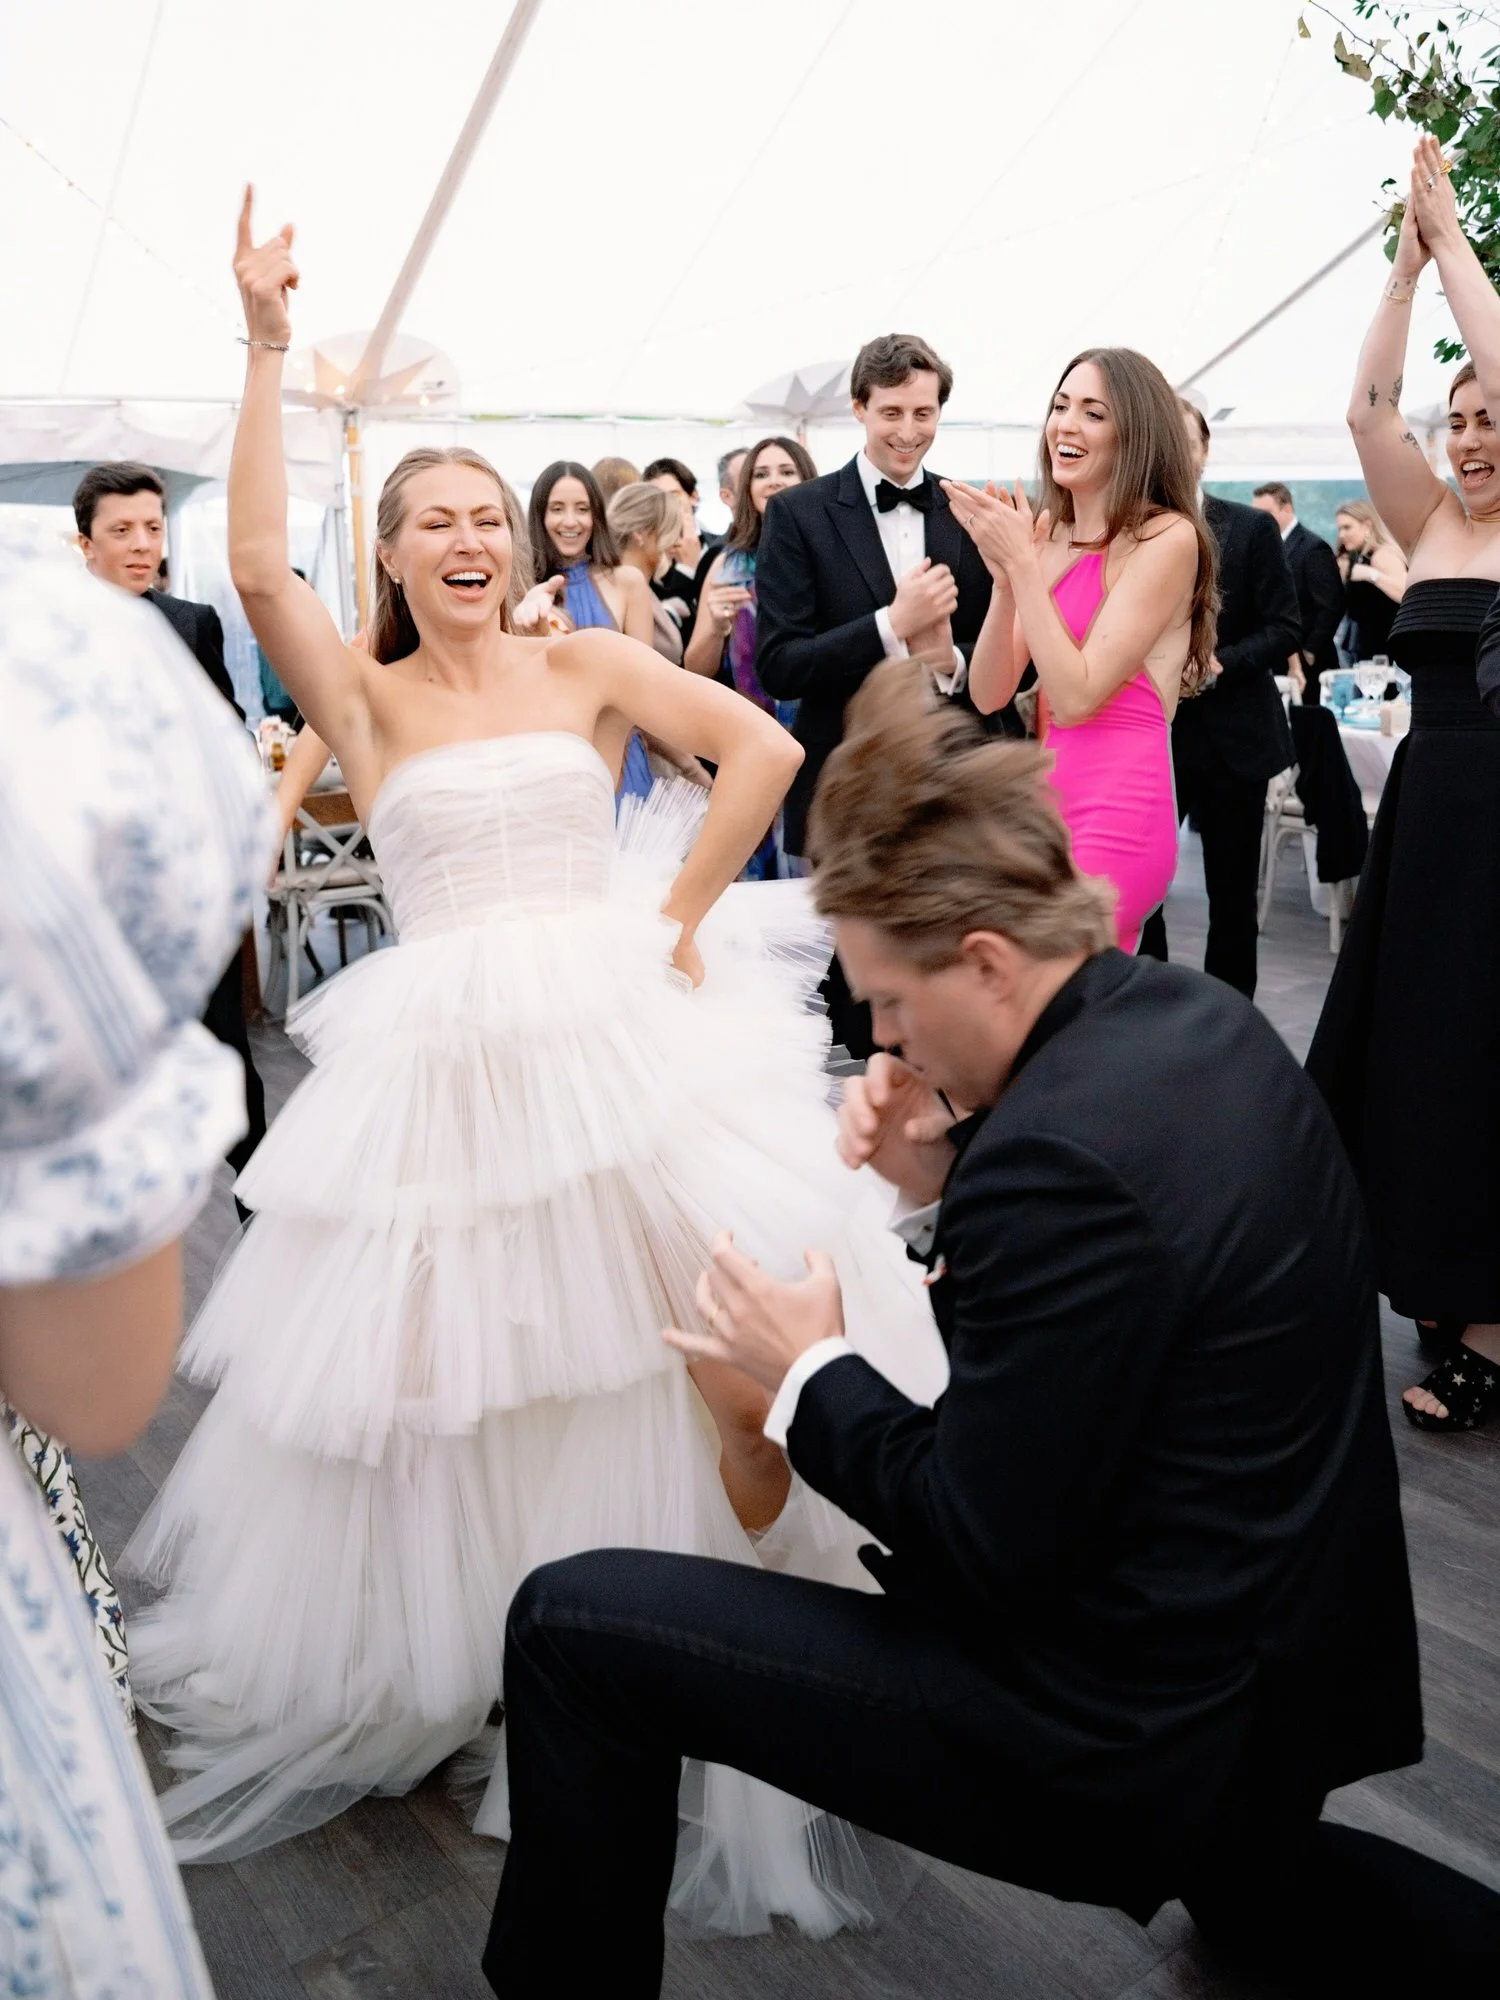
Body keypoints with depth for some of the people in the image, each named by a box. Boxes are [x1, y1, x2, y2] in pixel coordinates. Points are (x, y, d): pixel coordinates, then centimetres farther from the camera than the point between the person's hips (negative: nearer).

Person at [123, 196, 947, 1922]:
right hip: (445, 1059, 1)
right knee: (433, 1365, 6)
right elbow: (255, 566, -9)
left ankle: (760, 1605, 16)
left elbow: (763, 749, -2)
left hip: (624, 1036, 0)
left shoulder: (590, 665, 7)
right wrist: (264, 349, -8)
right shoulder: (364, 700, 7)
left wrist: (681, 916, -7)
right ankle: (439, 1657, 29)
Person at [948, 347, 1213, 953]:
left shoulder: (1167, 538, -9)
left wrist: (1023, 564, -15)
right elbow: (988, 696, 4)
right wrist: (1005, 576, -9)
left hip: (1116, 817, -6)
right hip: (1043, 804, 6)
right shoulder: (1049, 537, 10)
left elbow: (1076, 696, -16)